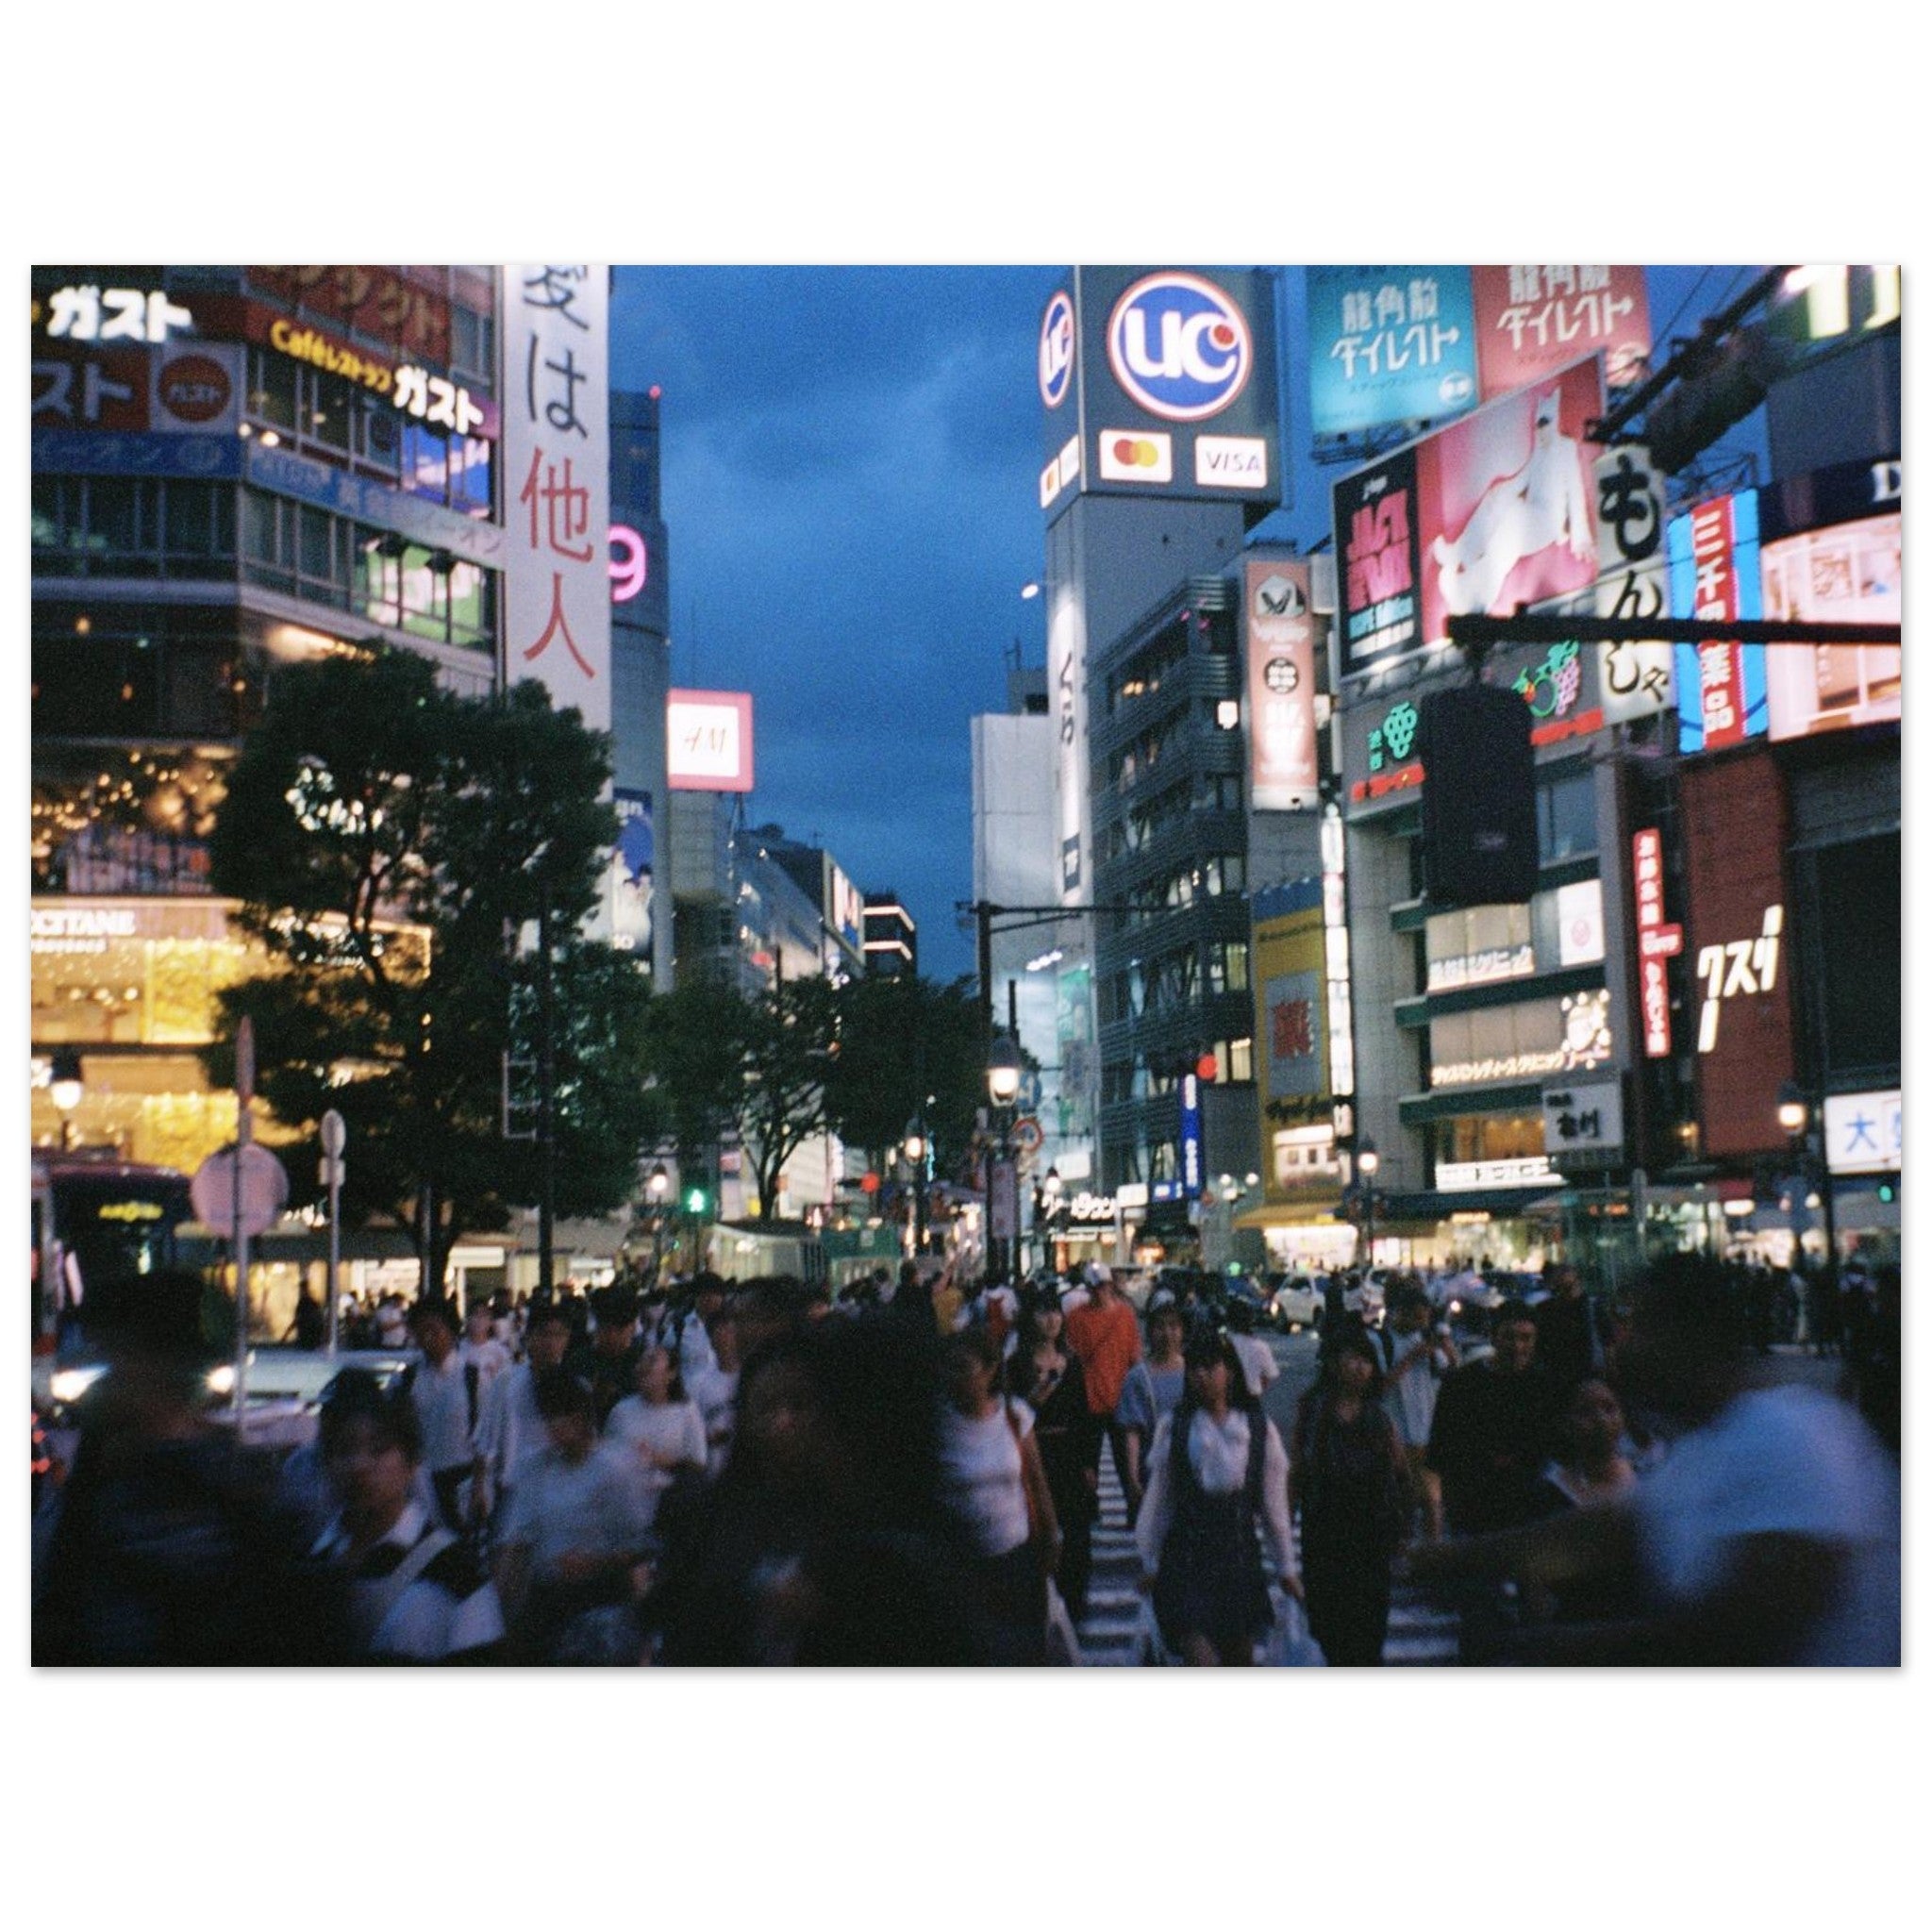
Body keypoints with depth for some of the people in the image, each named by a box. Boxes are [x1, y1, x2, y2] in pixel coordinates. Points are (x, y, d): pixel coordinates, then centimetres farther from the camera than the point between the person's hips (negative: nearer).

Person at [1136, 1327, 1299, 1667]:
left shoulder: (1260, 1430, 1)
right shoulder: (1173, 1429, -3)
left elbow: (1274, 1505, 7)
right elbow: (1158, 1499, 2)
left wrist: (1286, 1565, 10)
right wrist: (1149, 1562, 5)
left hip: (1239, 1551, 2)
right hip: (1187, 1554, -2)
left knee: (1240, 1658, 9)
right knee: (1200, 1660, -11)